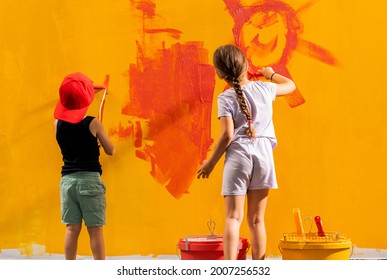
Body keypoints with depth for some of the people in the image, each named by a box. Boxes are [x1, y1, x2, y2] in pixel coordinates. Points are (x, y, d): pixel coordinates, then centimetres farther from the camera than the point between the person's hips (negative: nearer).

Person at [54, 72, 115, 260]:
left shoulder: (58, 124, 3)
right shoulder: (93, 123, -8)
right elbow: (110, 151, 3)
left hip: (67, 180, 4)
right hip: (89, 179, -4)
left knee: (72, 228, 6)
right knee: (95, 229, 0)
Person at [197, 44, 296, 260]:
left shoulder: (225, 99, -6)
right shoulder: (265, 89, 5)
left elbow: (227, 135, -11)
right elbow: (290, 85, 25)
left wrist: (211, 163, 0)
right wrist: (271, 74, 44)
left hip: (238, 154, -3)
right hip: (263, 153, 3)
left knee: (233, 217, -5)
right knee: (257, 219, 10)